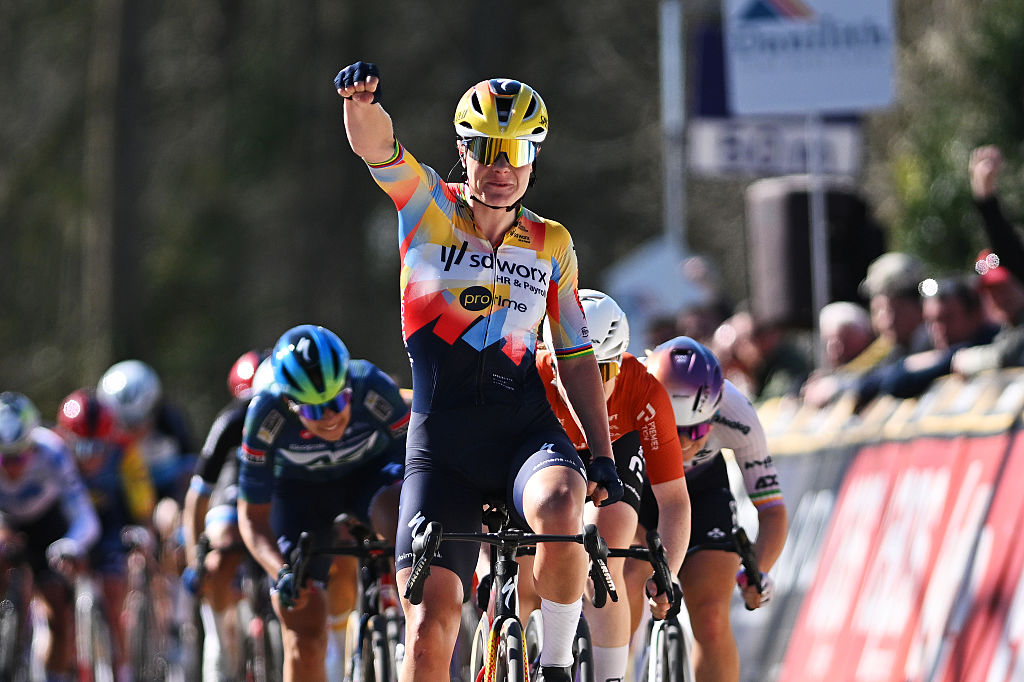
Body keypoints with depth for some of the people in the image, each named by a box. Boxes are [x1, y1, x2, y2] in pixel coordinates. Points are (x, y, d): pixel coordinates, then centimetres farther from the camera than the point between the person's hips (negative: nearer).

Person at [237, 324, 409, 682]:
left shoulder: (374, 390, -33)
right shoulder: (267, 414, -32)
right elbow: (252, 516, -21)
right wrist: (281, 572, -37)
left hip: (370, 471, 0)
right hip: (300, 488, 0)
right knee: (305, 641, -7)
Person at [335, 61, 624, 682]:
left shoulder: (552, 245, 9)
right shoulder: (428, 206, 3)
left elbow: (576, 357, 13)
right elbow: (376, 145, -16)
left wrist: (602, 454, 3)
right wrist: (362, 99, -39)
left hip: (527, 432, 1)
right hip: (440, 444, -1)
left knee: (560, 513, -33)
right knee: (430, 627, -10)